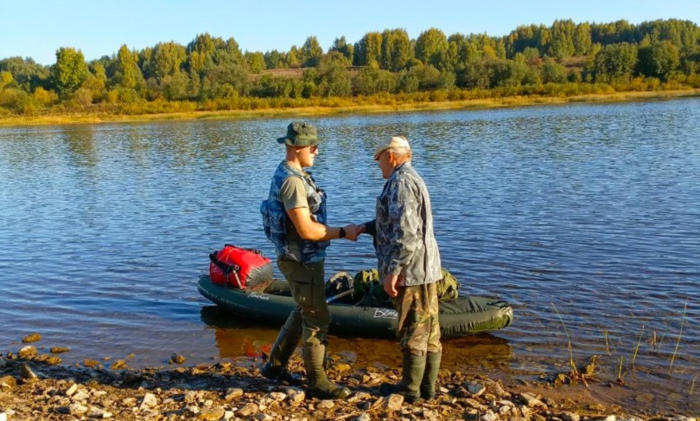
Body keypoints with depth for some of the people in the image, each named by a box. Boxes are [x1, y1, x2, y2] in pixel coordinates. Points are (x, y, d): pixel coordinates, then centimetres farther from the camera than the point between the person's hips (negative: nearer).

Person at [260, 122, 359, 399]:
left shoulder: (290, 175, 10)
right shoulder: (292, 181, -23)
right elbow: (307, 230, -27)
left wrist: (338, 232, 14)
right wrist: (343, 233, -16)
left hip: (302, 259, 10)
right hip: (302, 262, -10)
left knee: (303, 313, 22)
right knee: (317, 319, 1)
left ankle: (275, 365, 33)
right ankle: (318, 382, 15)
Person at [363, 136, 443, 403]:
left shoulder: (401, 182, -14)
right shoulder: (411, 179, 19)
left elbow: (406, 233, -23)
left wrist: (392, 270, -21)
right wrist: (365, 228, 22)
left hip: (411, 270, -10)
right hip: (424, 269, 10)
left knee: (412, 332, 1)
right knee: (429, 331, 13)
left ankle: (410, 389, 14)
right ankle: (427, 387, 22)